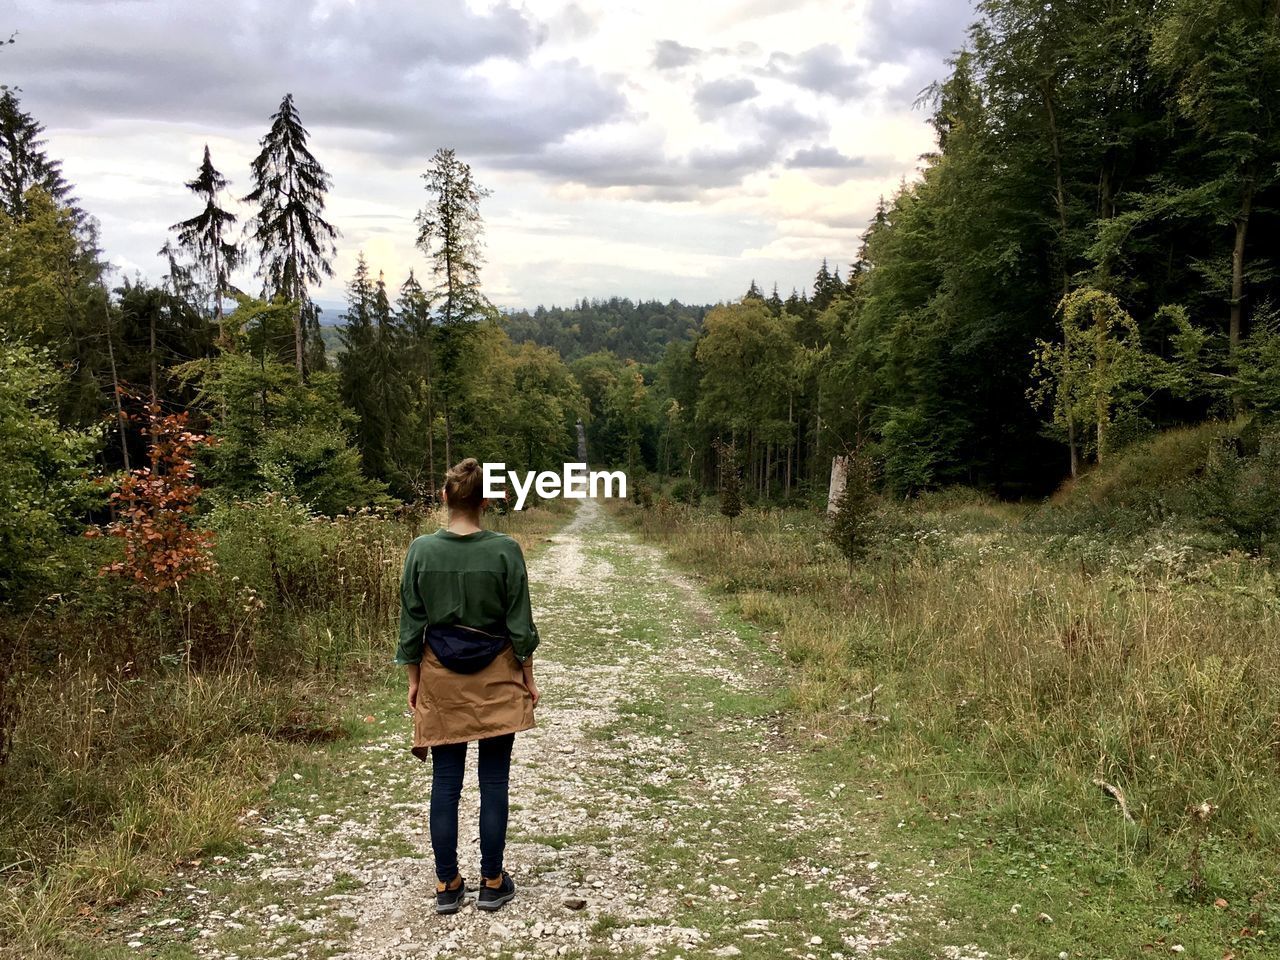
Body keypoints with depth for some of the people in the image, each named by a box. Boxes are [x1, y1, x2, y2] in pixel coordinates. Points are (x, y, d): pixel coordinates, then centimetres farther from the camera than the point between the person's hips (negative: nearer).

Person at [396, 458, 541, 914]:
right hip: (496, 676, -2)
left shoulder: (421, 550, -7)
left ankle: (447, 885, 16)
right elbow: (520, 622, -6)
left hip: (441, 676, 2)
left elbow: (411, 622, -1)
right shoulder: (504, 550, -12)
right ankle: (492, 882, 15)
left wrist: (414, 678, 10)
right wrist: (528, 677, 5)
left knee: (445, 783, 8)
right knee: (493, 782, 7)